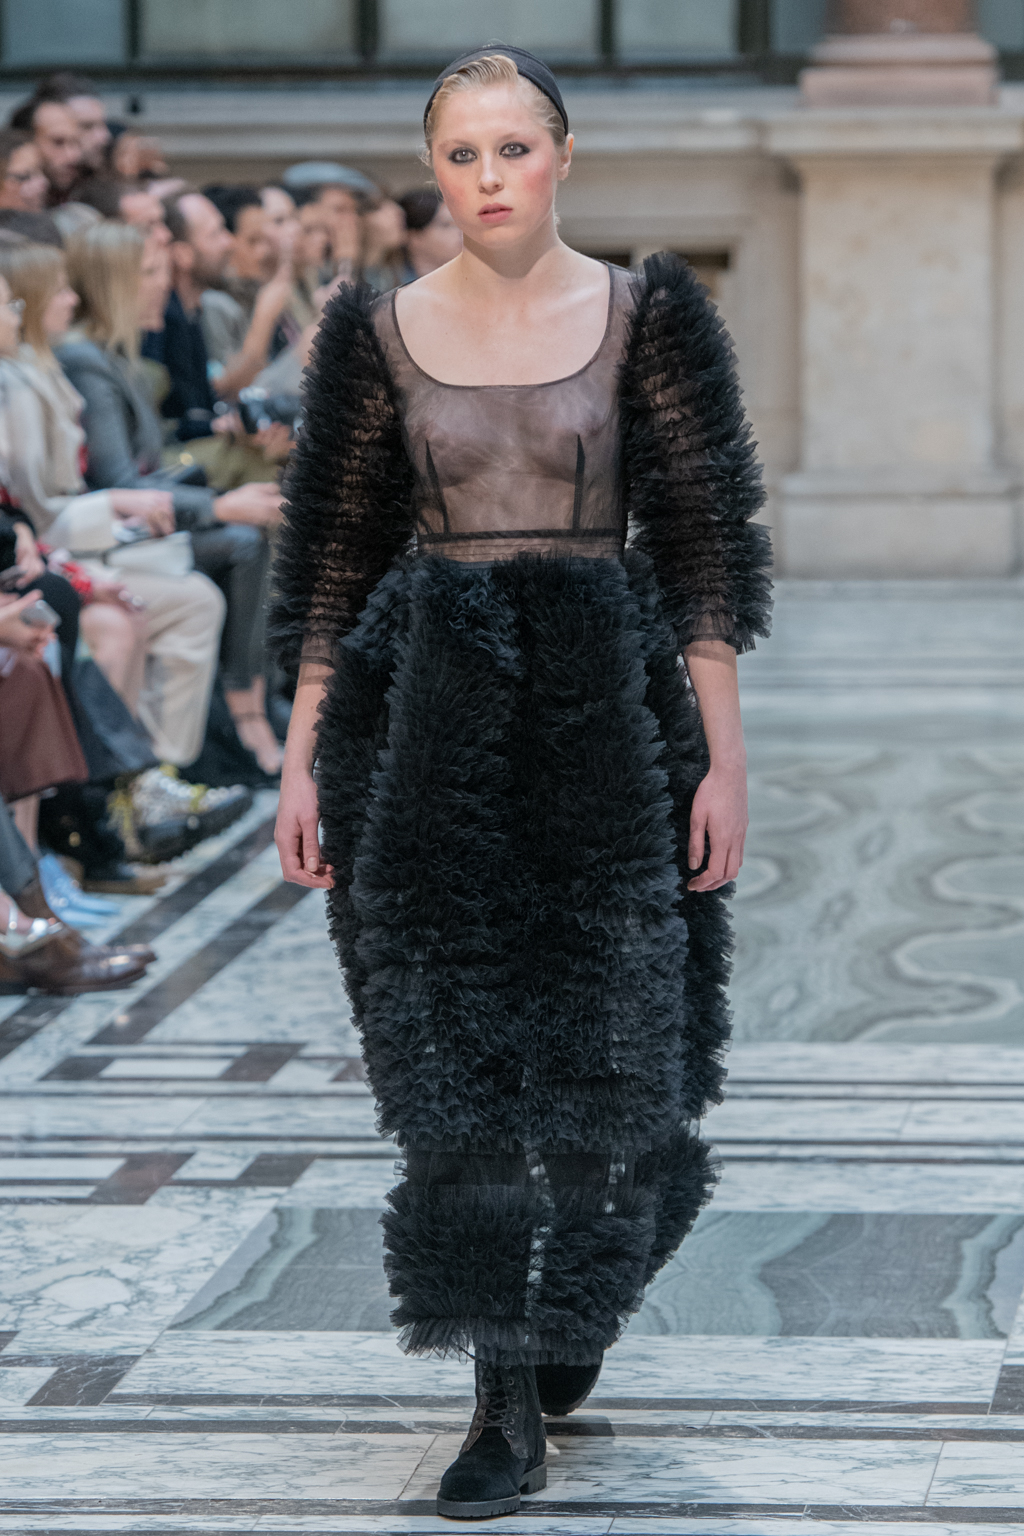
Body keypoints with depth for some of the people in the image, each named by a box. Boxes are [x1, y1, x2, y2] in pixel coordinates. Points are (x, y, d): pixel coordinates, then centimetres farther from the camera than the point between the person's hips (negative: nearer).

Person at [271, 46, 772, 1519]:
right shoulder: (381, 332, 3)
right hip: (431, 711, 1)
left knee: (604, 1051, 5)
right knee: (461, 1064, 0)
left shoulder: (644, 315, -2)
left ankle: (579, 1294, 33)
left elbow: (704, 542, -1)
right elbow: (333, 561, 7)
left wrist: (723, 754, -6)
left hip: (603, 695, -1)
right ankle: (507, 1400, 6)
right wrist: (302, 759, 3)